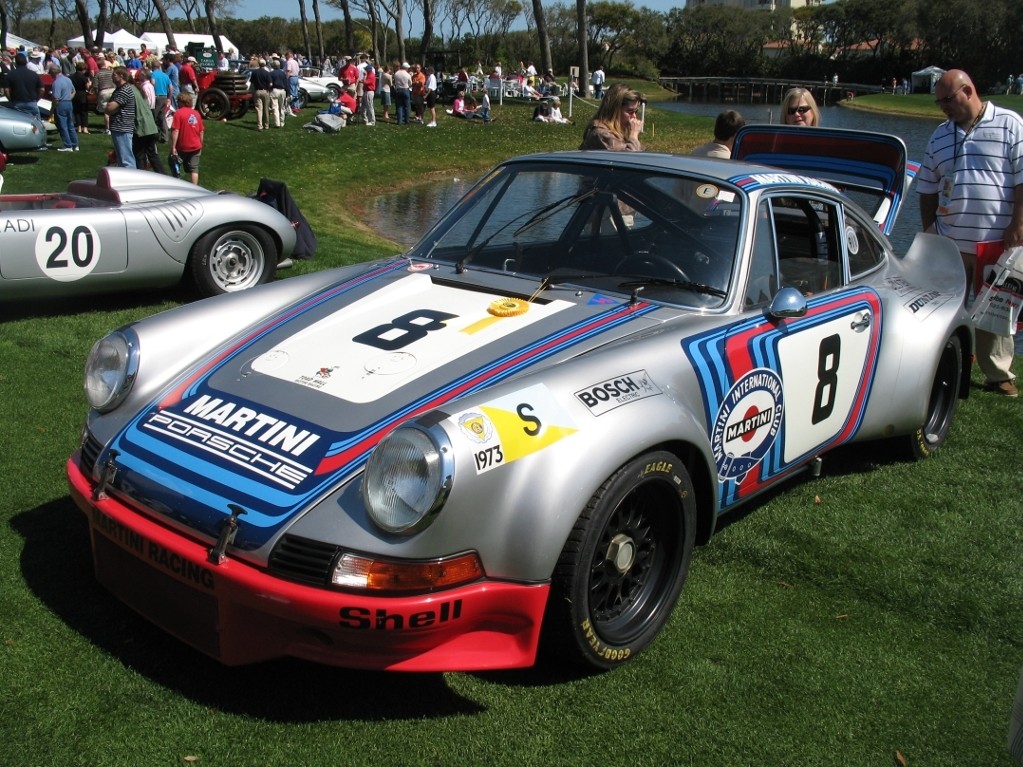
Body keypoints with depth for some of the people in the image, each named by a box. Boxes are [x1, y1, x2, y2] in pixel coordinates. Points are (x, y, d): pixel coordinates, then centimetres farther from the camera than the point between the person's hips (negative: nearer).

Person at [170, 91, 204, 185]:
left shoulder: (178, 113, -10)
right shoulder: (196, 114, 5)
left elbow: (175, 131, -16)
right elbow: (201, 132, 9)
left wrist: (173, 147, -14)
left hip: (182, 147, -4)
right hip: (196, 147, 4)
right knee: (194, 169, 4)